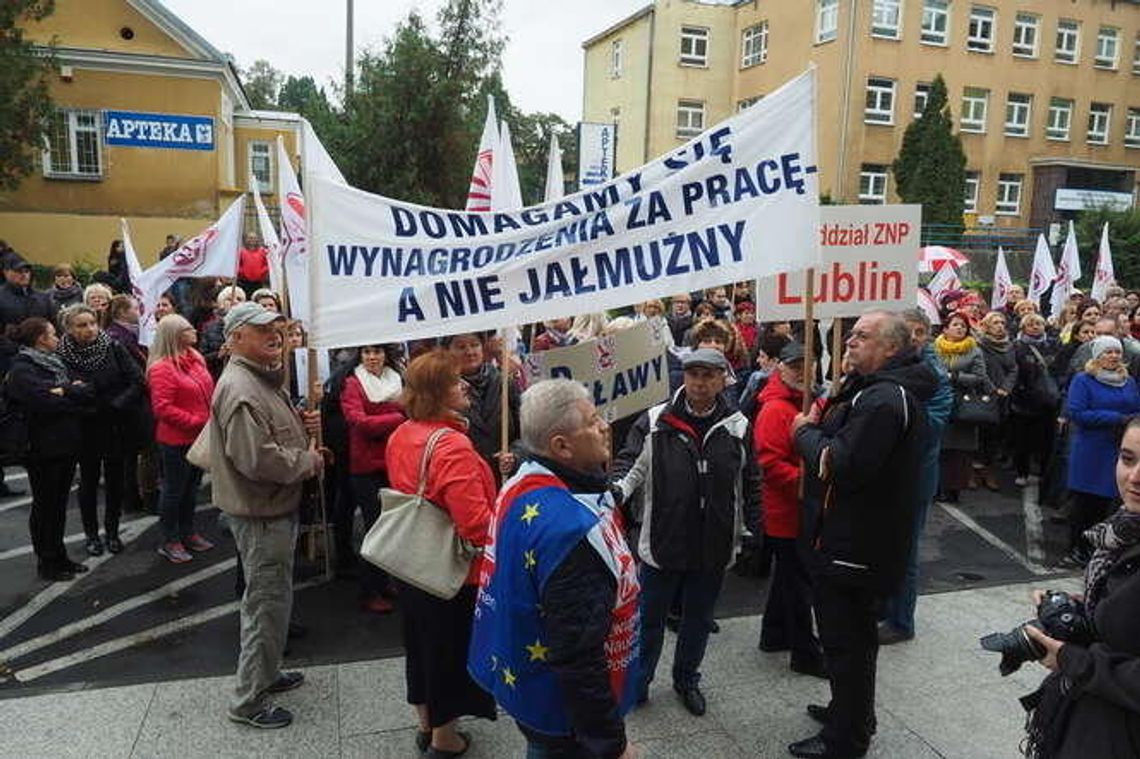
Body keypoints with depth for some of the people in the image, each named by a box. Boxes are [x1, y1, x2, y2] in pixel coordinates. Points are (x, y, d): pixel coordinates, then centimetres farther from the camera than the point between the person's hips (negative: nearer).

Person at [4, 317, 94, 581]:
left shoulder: (56, 363, 13)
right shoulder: (21, 369, -10)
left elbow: (89, 393, 2)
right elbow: (43, 403, -25)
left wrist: (64, 391, -14)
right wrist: (73, 396, -10)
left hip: (66, 445, 7)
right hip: (44, 449, -7)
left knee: (59, 504, 15)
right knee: (45, 506, 5)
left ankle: (59, 557, 26)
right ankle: (47, 563, 17)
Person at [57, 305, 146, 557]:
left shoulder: (113, 347, -7)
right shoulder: (62, 356, -9)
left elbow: (138, 380, -11)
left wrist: (118, 405, -17)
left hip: (117, 427, 1)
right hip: (86, 429, -1)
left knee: (115, 478, 10)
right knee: (89, 481, 11)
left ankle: (112, 531, 26)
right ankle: (91, 534, 25)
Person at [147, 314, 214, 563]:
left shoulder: (195, 358, 6)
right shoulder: (162, 368, -18)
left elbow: (207, 392, 16)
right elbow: (163, 408, -23)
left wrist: (212, 419, 3)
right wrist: (197, 421, -22)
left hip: (200, 437, 8)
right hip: (177, 440, -8)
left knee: (191, 487, 19)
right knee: (174, 490, 5)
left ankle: (187, 533, 34)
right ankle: (170, 541, 19)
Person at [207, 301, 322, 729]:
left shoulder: (263, 379, 12)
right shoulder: (239, 388, -23)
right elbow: (258, 457, -31)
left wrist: (304, 425, 4)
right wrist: (308, 461, -16)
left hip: (275, 507, 11)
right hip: (260, 513, -11)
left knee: (270, 598, 23)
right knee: (268, 602, 0)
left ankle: (265, 673, 40)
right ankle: (249, 701, 15)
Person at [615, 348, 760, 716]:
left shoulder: (737, 427, -3)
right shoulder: (657, 421, -10)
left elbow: (750, 482, 7)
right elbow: (634, 465, -5)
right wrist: (619, 489, -25)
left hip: (713, 545, 2)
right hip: (663, 541, -2)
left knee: (699, 617, 20)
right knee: (649, 617, 14)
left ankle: (687, 678, 43)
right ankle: (638, 681, 35)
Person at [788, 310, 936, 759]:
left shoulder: (884, 399, -24)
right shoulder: (890, 390, 12)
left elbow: (840, 466, -30)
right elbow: (843, 442, 13)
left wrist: (806, 432, -14)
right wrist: (820, 427, -4)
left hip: (855, 547, -11)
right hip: (864, 538, 11)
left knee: (846, 640, 3)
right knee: (855, 633, 24)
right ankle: (854, 711, 42)